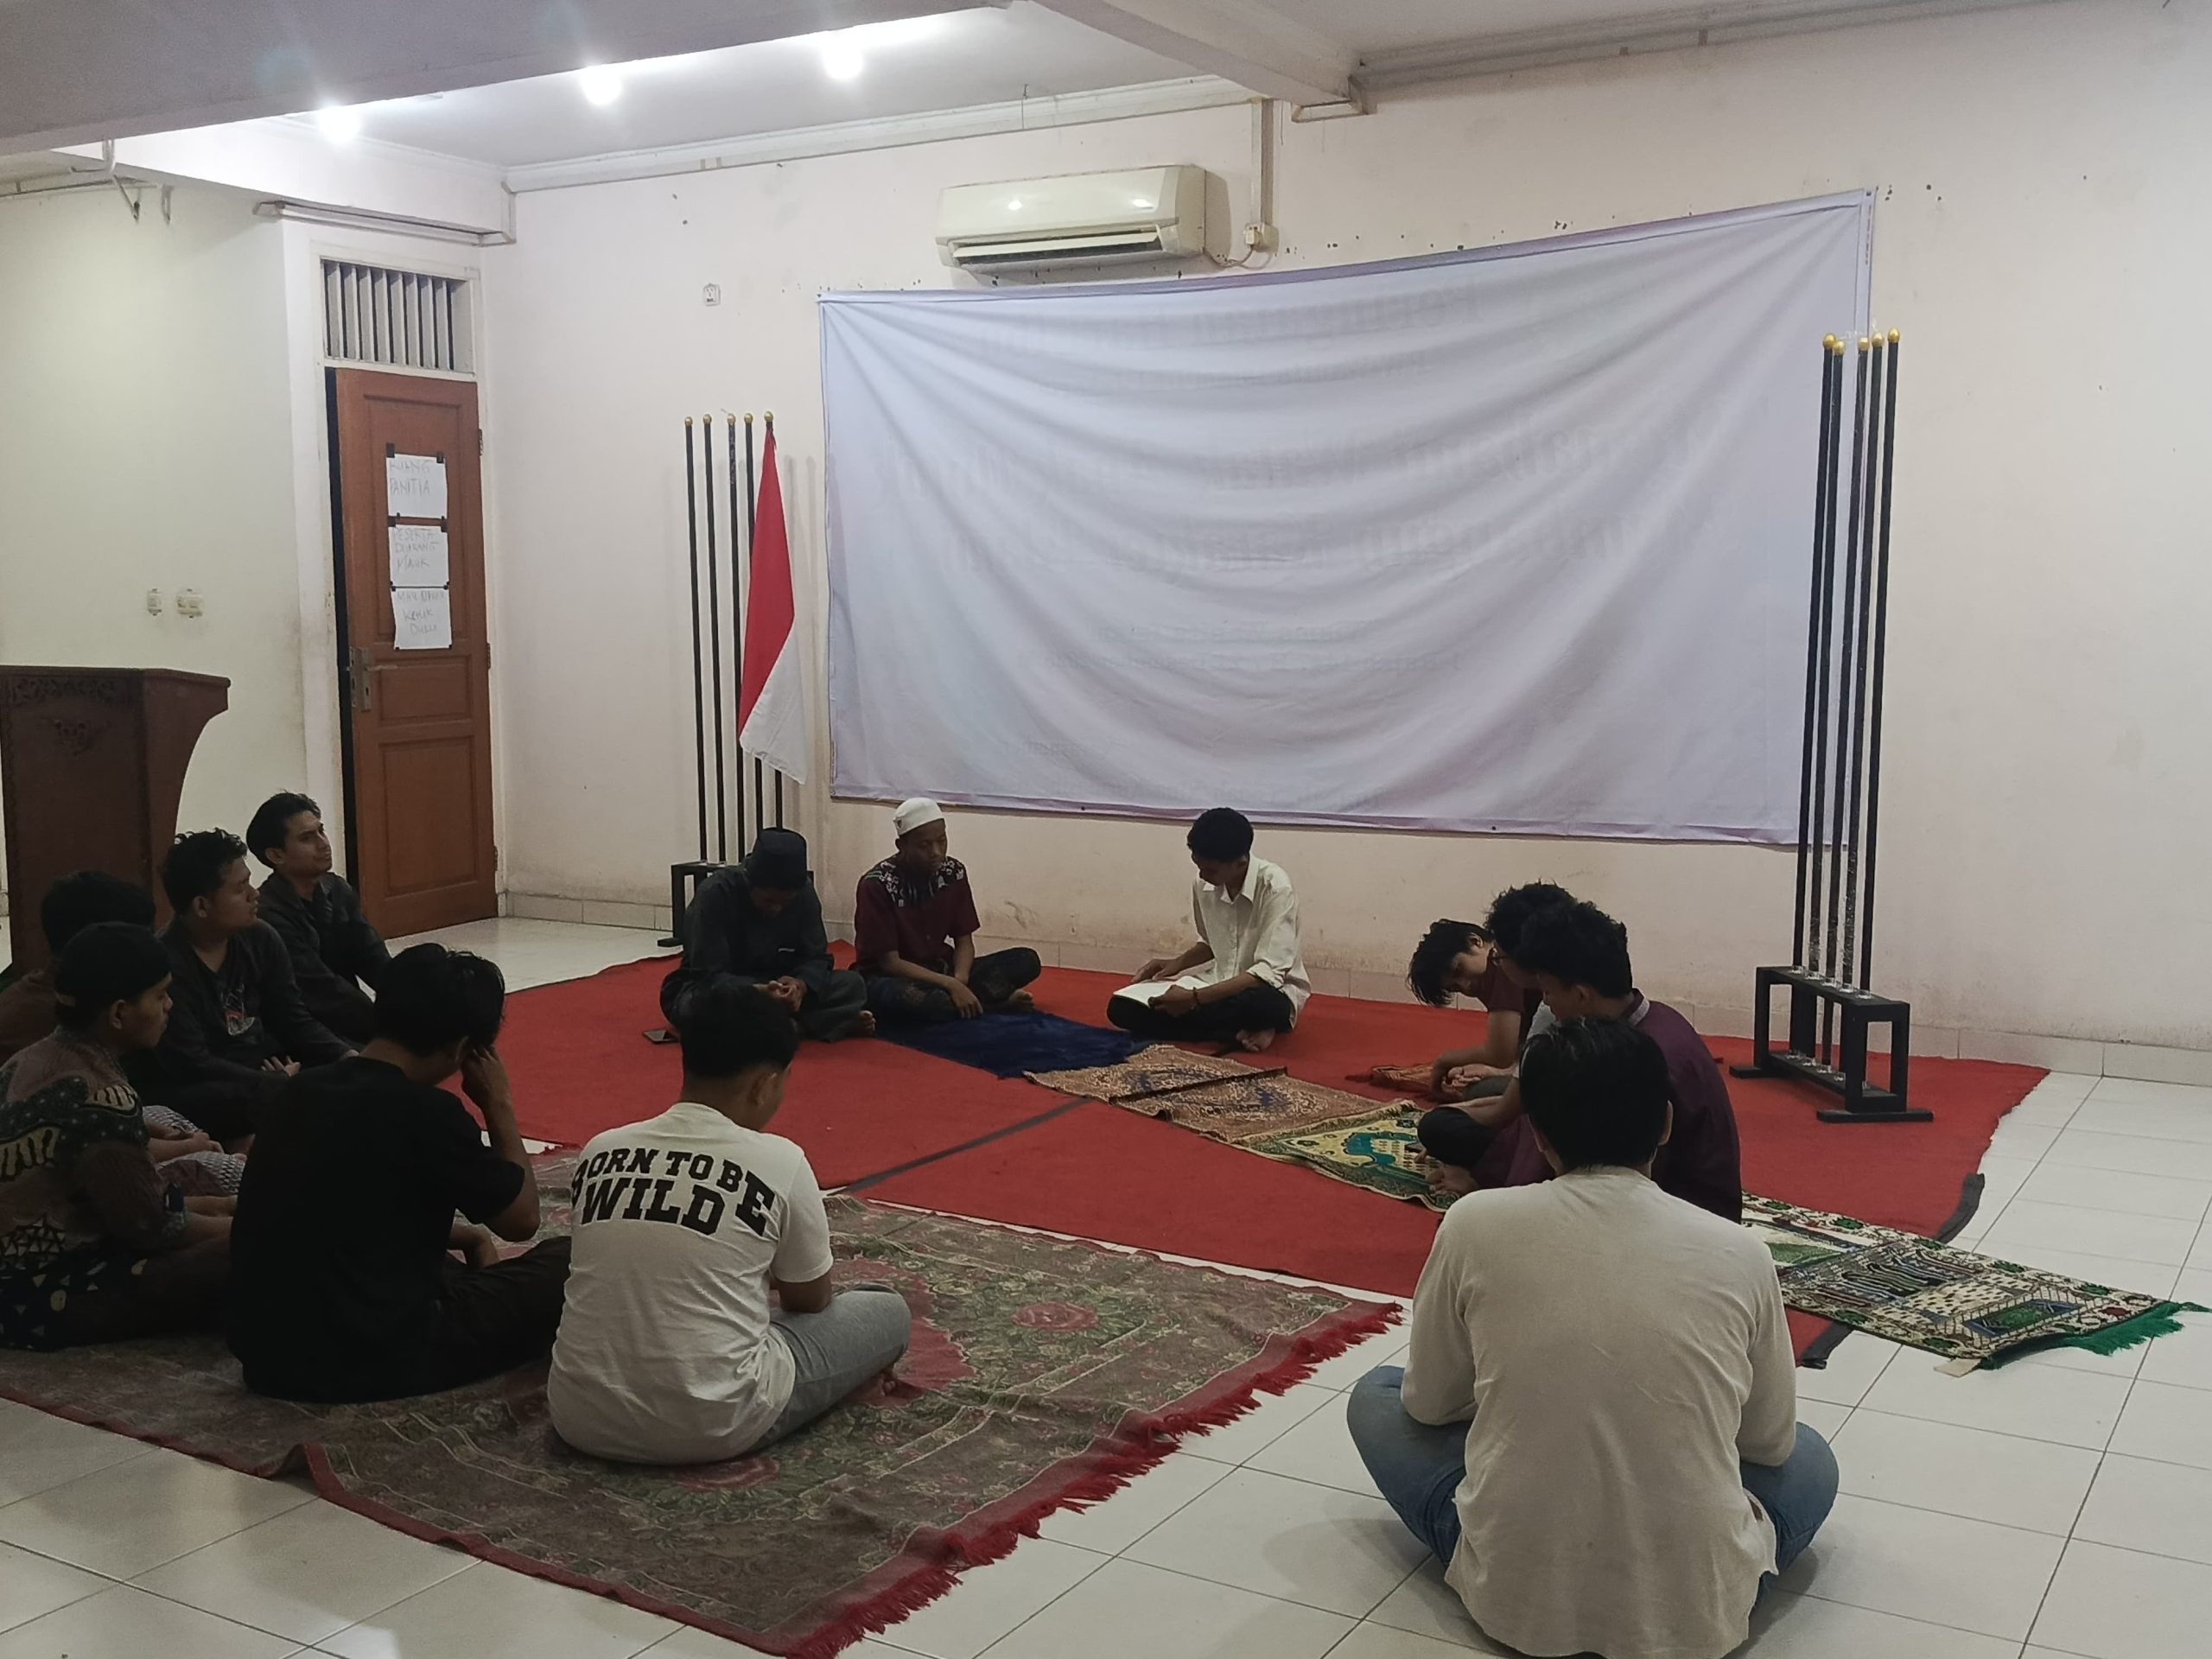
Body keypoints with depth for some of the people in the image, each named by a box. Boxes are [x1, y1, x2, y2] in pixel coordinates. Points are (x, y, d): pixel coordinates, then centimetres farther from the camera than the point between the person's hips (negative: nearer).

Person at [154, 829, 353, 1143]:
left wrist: (347, 1056, -11)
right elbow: (192, 1066, -22)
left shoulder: (260, 938, 2)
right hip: (200, 1091, -7)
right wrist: (279, 1083, -19)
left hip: (266, 1067, 8)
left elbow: (294, 1021, 6)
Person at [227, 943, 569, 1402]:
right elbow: (521, 1219, -1)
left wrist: (463, 1236, 25)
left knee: (452, 1269, 33)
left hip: (268, 1353, 7)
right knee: (566, 1262, 7)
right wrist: (499, 1105, 8)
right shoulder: (426, 1112, -16)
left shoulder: (303, 1091, 6)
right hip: (372, 1360, -7)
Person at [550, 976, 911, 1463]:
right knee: (888, 1312, 14)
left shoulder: (600, 1151, 5)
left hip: (582, 1418, 5)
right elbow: (812, 1302, 8)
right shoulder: (779, 1161, -7)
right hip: (713, 1426, -5)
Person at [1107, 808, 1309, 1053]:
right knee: (1122, 1008, -13)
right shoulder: (1202, 885, -4)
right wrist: (1178, 963, -3)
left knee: (1264, 1005, -45)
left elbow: (1269, 972, -27)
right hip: (1221, 986, 7)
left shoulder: (1274, 887, -22)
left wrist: (1195, 998, -30)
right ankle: (1243, 1032, -15)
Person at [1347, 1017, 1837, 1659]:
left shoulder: (1477, 1226, -7)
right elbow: (1770, 1444, 11)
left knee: (1377, 1396, 24)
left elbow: (1429, 1404, 8)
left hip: (1513, 1595, -1)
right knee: (1810, 1458, 31)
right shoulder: (1738, 1253, -4)